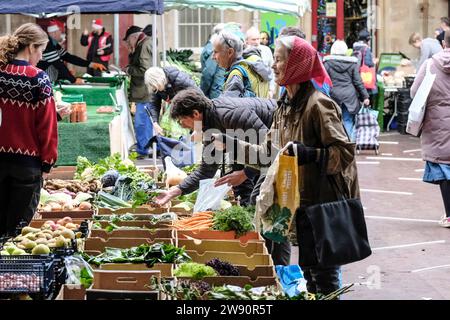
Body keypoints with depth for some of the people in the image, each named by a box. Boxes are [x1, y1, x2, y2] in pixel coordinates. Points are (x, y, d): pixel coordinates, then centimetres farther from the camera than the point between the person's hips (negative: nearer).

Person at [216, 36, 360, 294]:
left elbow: (345, 152, -20)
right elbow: (268, 153, 15)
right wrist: (226, 141, 12)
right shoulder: (286, 106, 11)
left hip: (325, 203, -9)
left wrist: (311, 154, -34)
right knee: (308, 273, 17)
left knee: (324, 276, -4)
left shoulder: (318, 104, -17)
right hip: (302, 201, 9)